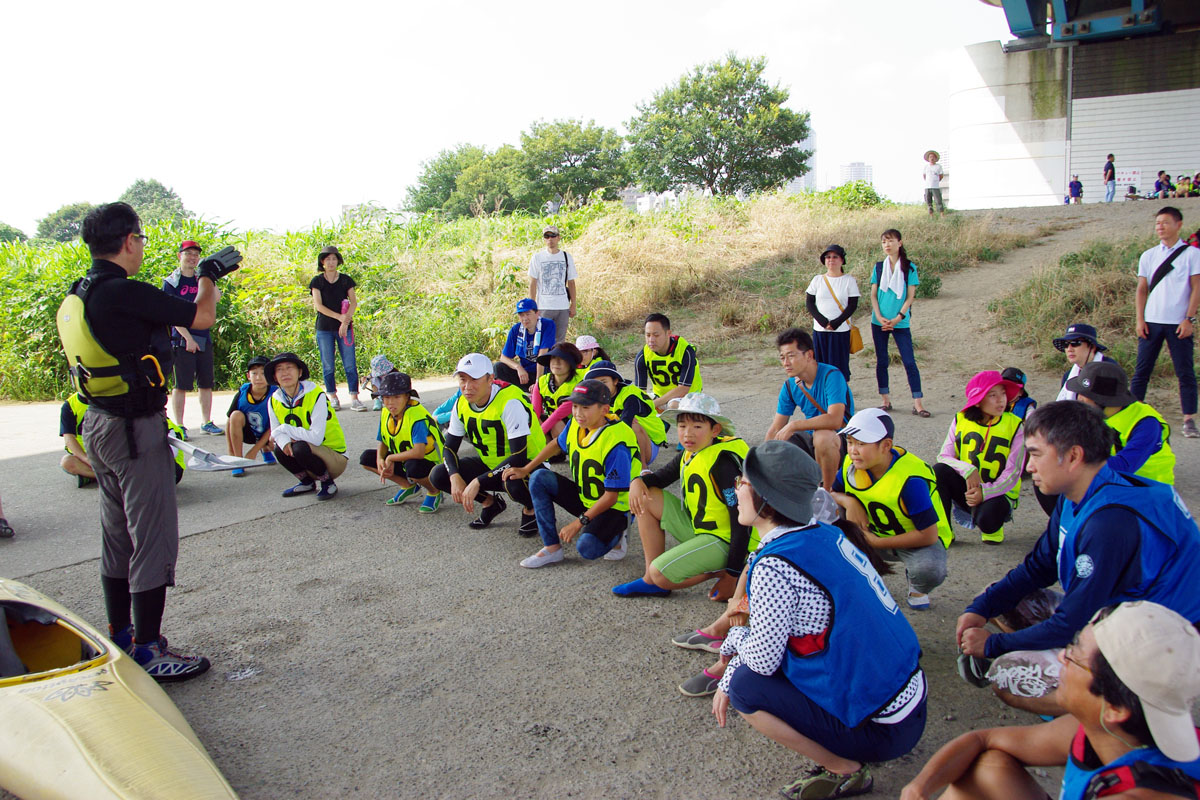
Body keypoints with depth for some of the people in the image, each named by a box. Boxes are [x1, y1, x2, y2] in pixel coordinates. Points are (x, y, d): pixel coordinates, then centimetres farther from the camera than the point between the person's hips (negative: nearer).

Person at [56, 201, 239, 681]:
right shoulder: (124, 293, -21)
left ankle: (121, 638, 30)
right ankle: (148, 653, 5)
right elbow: (202, 318, -15)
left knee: (118, 535, 18)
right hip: (136, 430, -10)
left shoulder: (77, 296, 7)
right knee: (154, 538, -2)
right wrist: (209, 274, 4)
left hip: (97, 425, 10)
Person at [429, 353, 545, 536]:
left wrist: (478, 482, -33)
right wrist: (455, 478, -20)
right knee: (438, 476, -9)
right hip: (489, 464, 7)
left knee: (513, 482, -41)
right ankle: (491, 503, 12)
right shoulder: (462, 404, -5)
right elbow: (449, 447, 2)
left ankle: (530, 509, -4)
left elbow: (519, 456, -31)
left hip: (527, 464, -7)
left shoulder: (510, 402, -27)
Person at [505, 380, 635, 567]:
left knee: (587, 548, -33)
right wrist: (526, 470, 14)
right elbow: (557, 444, 15)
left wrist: (579, 522, -23)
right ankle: (552, 548, -5)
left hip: (614, 507, -8)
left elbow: (611, 496, -25)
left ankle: (614, 536, 4)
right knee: (539, 478, -8)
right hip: (584, 498, 8)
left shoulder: (615, 444, -29)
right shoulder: (576, 424, -8)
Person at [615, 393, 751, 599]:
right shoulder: (689, 454, 0)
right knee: (645, 498, 2)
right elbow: (662, 475, 17)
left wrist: (732, 575, -22)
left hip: (723, 539, -9)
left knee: (661, 574, -21)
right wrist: (639, 480, -9)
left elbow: (742, 520, -24)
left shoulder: (723, 463, -25)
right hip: (697, 528, 9)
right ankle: (651, 581, 5)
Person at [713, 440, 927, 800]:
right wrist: (727, 678, 12)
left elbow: (762, 658, -17)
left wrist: (735, 638, 5)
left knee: (746, 687, -7)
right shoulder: (823, 534, 3)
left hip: (881, 730, -8)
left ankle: (844, 770, 4)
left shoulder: (775, 566, -24)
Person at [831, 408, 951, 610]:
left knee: (930, 570, -37)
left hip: (916, 539, -5)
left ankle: (915, 583, 3)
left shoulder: (910, 479, -30)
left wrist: (877, 542, -25)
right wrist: (849, 501, -24)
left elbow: (928, 535, -27)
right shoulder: (851, 464, -14)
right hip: (873, 531, 5)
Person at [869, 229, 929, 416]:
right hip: (879, 322, 3)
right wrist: (879, 317, -9)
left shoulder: (909, 267, 0)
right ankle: (886, 401, 16)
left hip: (901, 322, -2)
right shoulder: (879, 267, 7)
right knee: (881, 361, 6)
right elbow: (873, 295, 5)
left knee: (909, 362, -6)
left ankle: (917, 403, -5)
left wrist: (897, 318, -13)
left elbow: (910, 296, -3)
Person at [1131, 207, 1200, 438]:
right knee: (1141, 371, 2)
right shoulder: (1148, 256, 10)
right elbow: (1142, 289, 10)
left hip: (1179, 323, -2)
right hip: (1152, 322, 3)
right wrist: (1140, 320, 1)